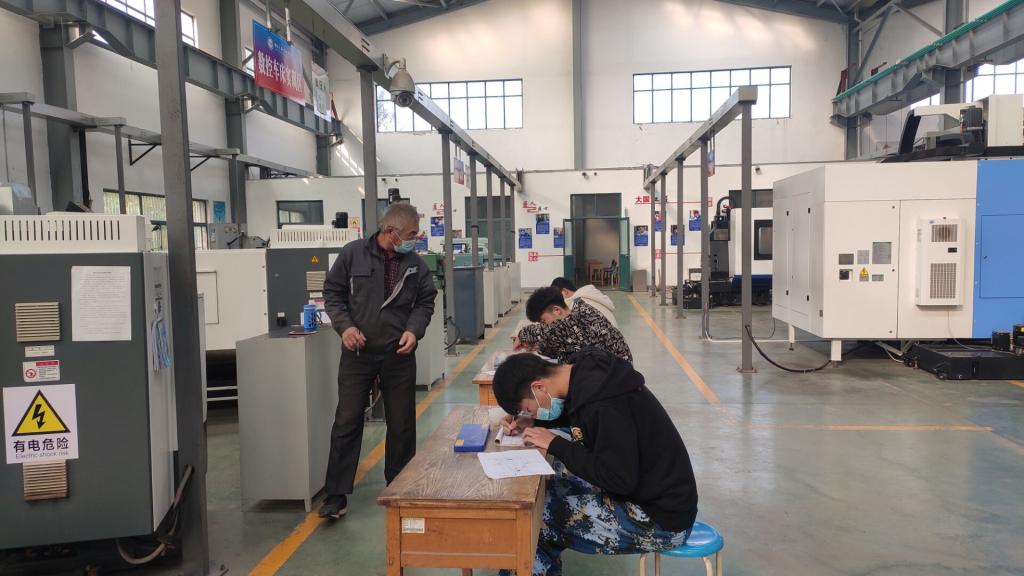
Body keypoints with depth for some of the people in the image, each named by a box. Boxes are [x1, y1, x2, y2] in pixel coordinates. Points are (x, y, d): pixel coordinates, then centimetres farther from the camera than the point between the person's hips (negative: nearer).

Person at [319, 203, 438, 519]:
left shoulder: (416, 264, 0)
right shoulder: (353, 253, -5)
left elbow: (425, 302, 8)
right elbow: (333, 292, 1)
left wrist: (414, 329, -10)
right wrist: (345, 326, -13)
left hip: (399, 355, 2)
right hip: (357, 353, -2)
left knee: (401, 425, 10)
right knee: (347, 422, 1)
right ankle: (336, 495, 11)